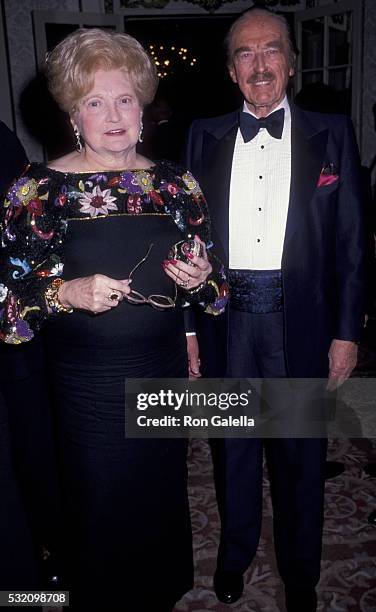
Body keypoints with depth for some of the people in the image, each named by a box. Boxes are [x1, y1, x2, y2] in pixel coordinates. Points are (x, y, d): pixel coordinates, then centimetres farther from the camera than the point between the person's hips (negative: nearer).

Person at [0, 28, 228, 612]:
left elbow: (212, 283, 10)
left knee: (162, 503, 20)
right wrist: (65, 293, -24)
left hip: (165, 374, 3)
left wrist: (201, 279, -12)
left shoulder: (176, 183, 2)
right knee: (100, 514, 12)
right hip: (86, 387, -3)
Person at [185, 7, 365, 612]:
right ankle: (235, 551, 43)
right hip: (226, 316, 2)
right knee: (234, 443, 17)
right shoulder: (205, 136, 6)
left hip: (300, 318, -1)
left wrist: (347, 331, -4)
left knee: (300, 449, 13)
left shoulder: (332, 134, 2)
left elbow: (351, 239, 0)